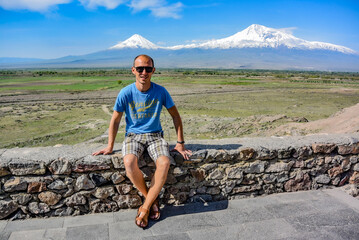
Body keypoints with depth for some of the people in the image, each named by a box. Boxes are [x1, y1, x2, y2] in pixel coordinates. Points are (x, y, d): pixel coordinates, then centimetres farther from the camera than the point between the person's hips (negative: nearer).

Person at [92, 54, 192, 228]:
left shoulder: (160, 92, -5)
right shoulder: (126, 93, -7)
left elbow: (175, 116, 4)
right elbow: (115, 120, 3)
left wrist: (180, 143, 1)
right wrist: (110, 146, 5)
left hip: (155, 135, 1)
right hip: (133, 135, 0)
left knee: (164, 163, -30)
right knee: (129, 162, -32)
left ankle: (145, 208, -13)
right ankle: (152, 199, -6)